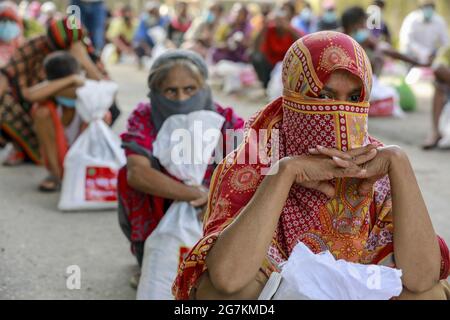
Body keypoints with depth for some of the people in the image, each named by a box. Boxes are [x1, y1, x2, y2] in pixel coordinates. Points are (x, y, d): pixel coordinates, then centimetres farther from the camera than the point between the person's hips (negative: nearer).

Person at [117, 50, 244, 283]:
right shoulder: (144, 118, -18)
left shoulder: (224, 119, -17)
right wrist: (199, 194, -45)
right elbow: (136, 173, -36)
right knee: (133, 175, -24)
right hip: (157, 216, -1)